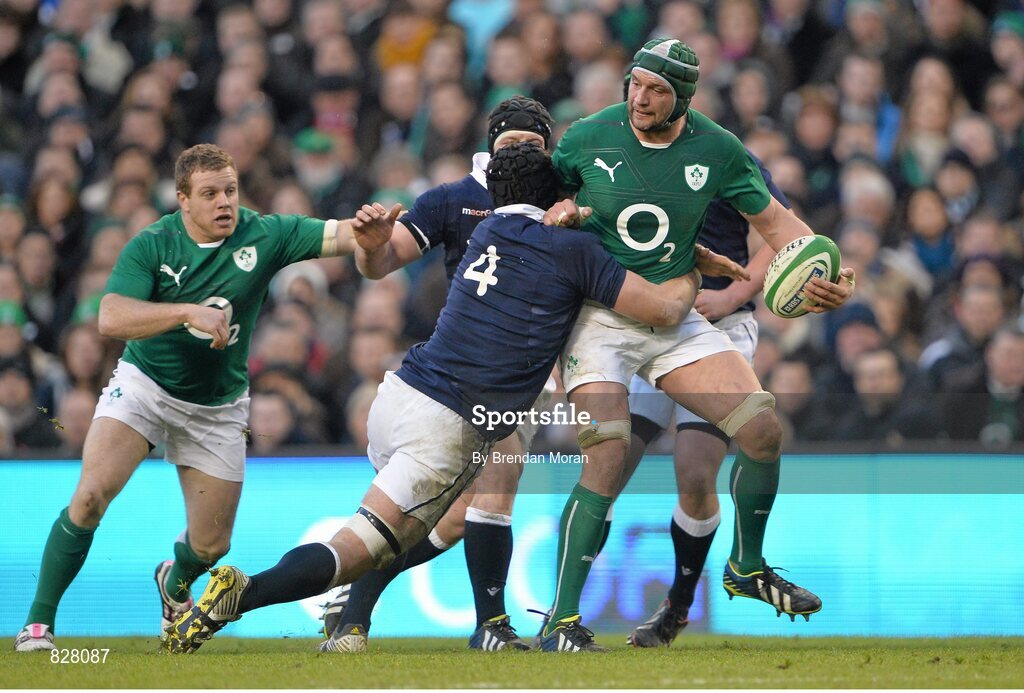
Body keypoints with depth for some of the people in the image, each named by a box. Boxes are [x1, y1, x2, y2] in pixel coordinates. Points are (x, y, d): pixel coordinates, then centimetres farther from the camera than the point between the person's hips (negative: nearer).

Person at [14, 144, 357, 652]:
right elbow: (110, 319, -29)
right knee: (91, 495, -23)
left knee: (211, 544, 5)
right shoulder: (151, 245, -16)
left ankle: (174, 582, 43)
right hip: (145, 383, -2)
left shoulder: (264, 236, -13)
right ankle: (39, 621, -11)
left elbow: (343, 237, -20)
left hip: (217, 409, 2)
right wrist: (189, 312, -40)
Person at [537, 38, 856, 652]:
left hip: (675, 319, 4)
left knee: (764, 430, -7)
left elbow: (772, 217, 7)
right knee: (609, 458, -22)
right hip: (597, 318, -3)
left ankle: (746, 568, 20)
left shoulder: (717, 151, -4)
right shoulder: (590, 136, -9)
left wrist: (824, 271, -10)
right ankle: (561, 620, -16)